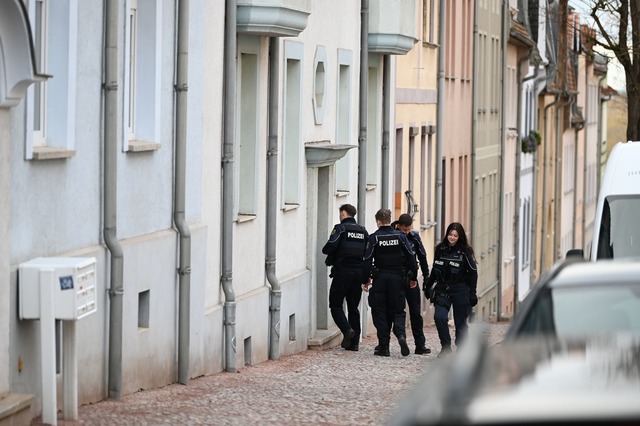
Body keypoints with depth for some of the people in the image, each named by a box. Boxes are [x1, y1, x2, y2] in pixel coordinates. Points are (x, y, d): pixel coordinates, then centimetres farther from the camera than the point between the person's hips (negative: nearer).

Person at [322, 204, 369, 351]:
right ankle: (354, 342, 6)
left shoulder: (340, 228, -6)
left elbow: (330, 247, -16)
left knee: (335, 305, 2)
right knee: (353, 307, 10)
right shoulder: (363, 231, 13)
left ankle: (347, 329, -20)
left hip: (343, 271, -5)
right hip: (359, 272, 5)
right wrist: (367, 275, 16)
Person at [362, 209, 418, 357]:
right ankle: (401, 335, -18)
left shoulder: (374, 238, -4)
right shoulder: (400, 236, 3)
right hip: (398, 278, 2)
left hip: (380, 278, -2)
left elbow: (367, 260, -7)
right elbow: (411, 257, 1)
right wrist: (413, 277, 9)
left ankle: (383, 346, 3)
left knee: (380, 312, 6)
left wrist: (366, 280, 1)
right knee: (397, 311, 10)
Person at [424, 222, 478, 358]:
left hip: (460, 289, -3)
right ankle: (446, 348, -4)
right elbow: (435, 269, 17)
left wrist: (472, 293, -7)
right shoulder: (440, 249, 6)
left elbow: (473, 272, -3)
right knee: (439, 317, -16)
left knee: (460, 321, 3)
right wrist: (428, 285, 15)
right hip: (442, 289, 3)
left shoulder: (465, 252, -5)